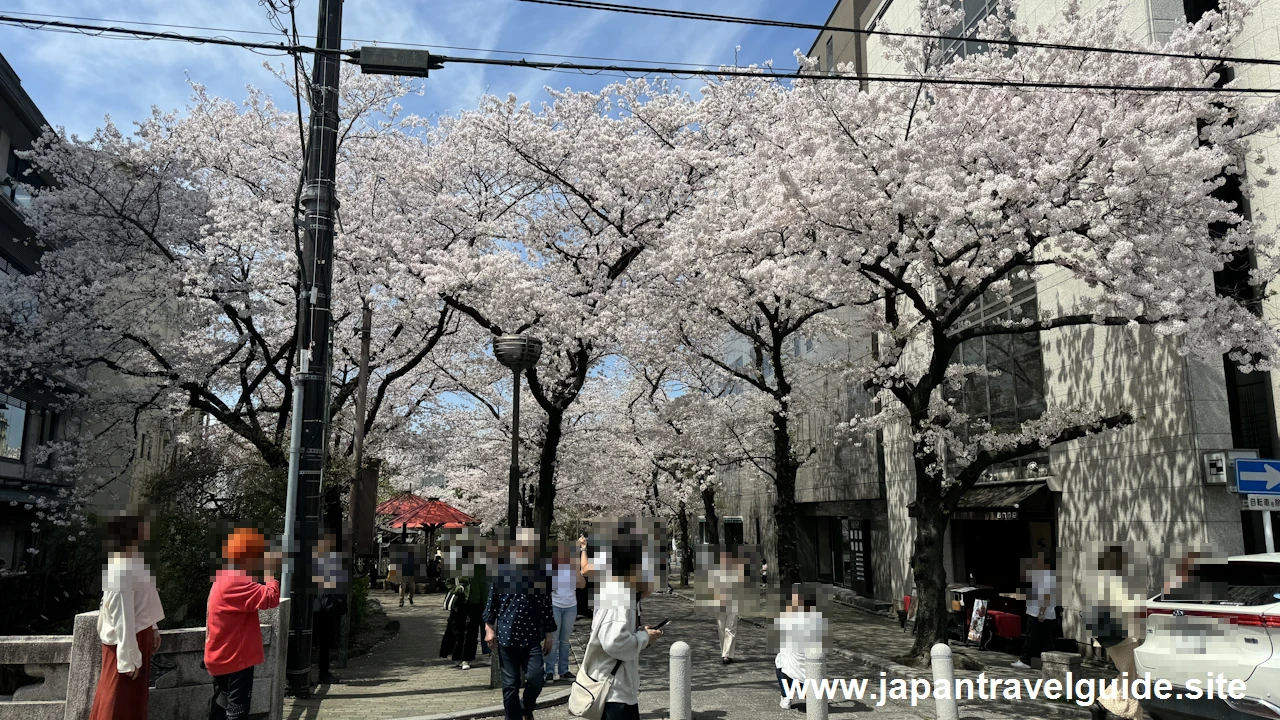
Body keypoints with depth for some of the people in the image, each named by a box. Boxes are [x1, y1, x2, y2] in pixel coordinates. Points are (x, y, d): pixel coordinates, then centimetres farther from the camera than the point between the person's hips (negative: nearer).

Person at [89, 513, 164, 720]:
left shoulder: (133, 558, 3)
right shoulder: (121, 567, -26)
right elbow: (122, 615, -24)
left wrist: (152, 628, 19)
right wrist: (129, 658, -21)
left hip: (139, 635, 9)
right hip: (125, 639, -9)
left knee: (133, 699, 20)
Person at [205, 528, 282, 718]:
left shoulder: (225, 580, 10)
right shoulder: (235, 583, -24)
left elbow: (257, 598, 11)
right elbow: (270, 598, -32)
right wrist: (271, 572, -19)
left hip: (223, 657, 10)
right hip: (236, 658, -10)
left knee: (220, 706, 19)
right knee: (237, 710, -4)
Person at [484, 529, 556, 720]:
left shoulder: (541, 574, 0)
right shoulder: (502, 572, -2)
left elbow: (547, 606, 6)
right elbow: (492, 602, 6)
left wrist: (548, 634, 7)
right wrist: (489, 627, 1)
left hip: (532, 637, 0)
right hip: (506, 636, 0)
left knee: (535, 679, -8)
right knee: (510, 684, 5)